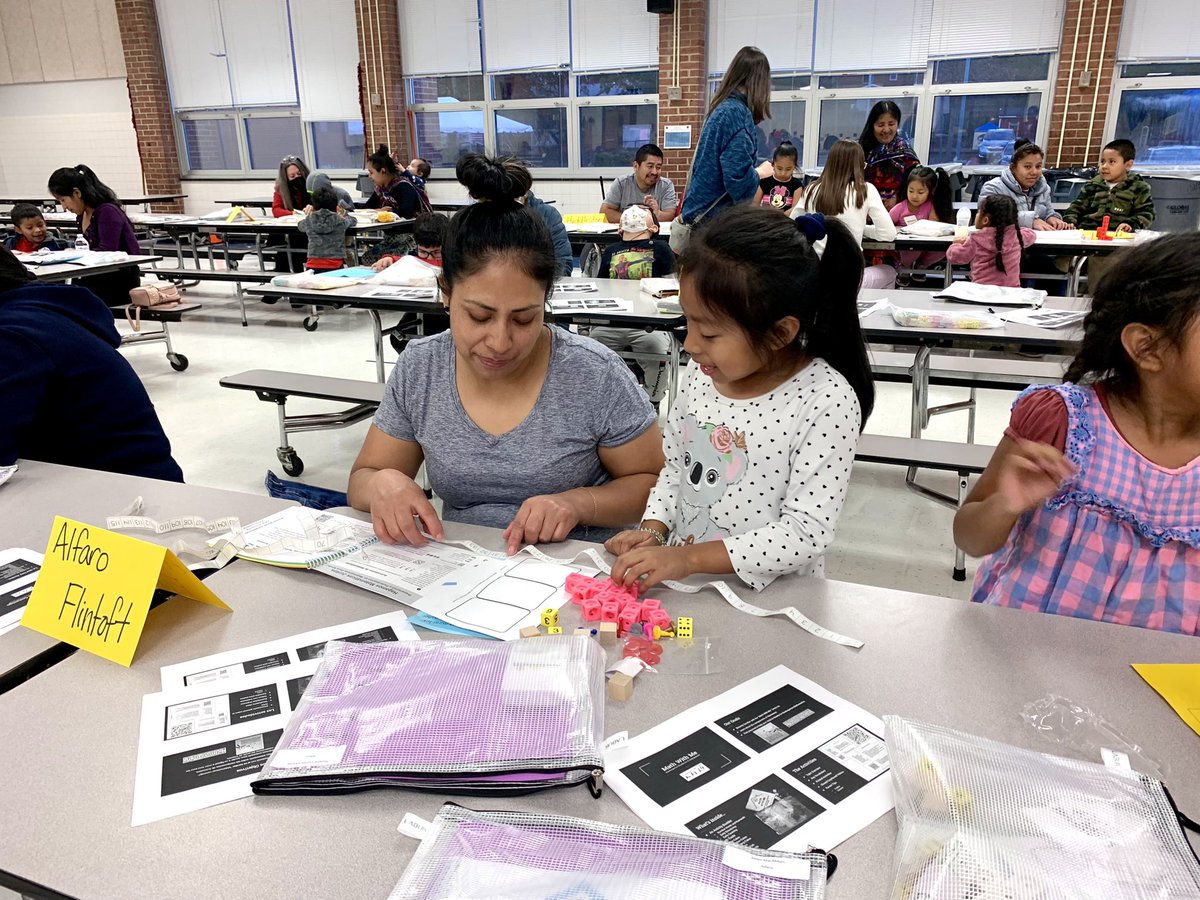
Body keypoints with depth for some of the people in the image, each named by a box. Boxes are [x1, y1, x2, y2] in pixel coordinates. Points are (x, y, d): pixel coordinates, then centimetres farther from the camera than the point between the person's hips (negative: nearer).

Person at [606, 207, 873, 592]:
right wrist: (654, 530, -2)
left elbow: (807, 531, -19)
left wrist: (689, 557, -23)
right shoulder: (702, 372, 0)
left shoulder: (826, 402, -17)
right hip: (683, 581, 5)